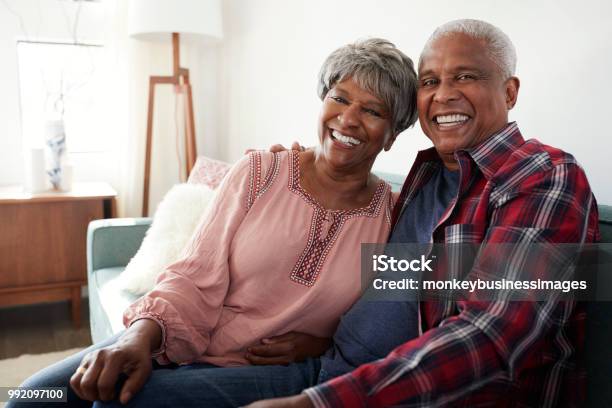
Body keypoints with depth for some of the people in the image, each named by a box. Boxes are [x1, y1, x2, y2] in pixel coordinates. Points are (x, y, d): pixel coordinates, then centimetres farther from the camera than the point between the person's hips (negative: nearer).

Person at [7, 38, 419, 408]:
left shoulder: (393, 214, -3)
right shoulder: (258, 174, -4)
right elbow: (195, 281, -6)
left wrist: (320, 346, -10)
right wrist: (143, 336, -23)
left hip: (273, 369, -1)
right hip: (179, 344, 2)